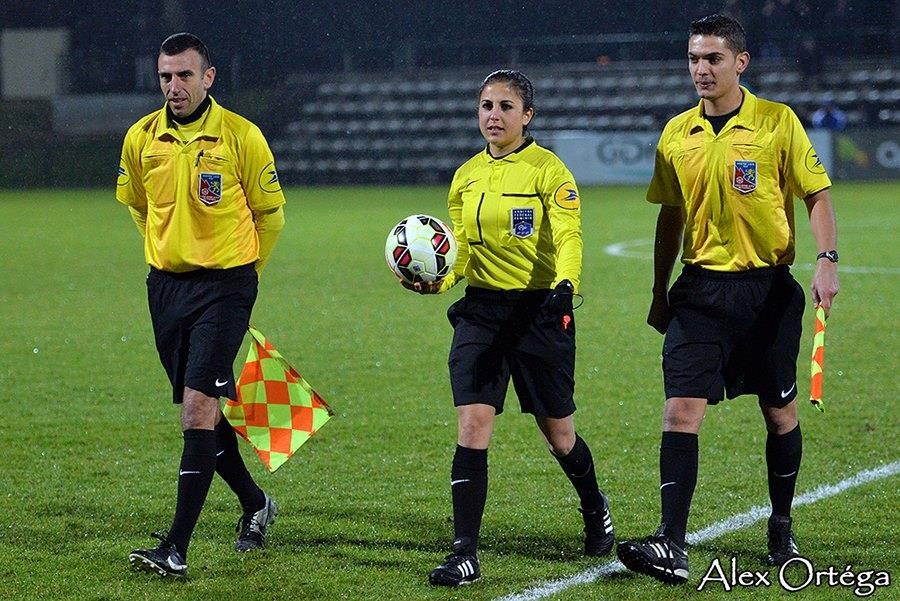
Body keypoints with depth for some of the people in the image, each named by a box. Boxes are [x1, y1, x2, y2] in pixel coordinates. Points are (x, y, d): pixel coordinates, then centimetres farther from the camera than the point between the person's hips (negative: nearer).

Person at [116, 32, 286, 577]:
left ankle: (177, 548, -16)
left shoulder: (241, 136, -9)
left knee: (198, 406, -14)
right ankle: (255, 504, 36)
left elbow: (270, 214, 4)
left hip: (225, 283, -5)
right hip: (166, 285, 5)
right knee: (203, 409, 13)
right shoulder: (141, 138, 2)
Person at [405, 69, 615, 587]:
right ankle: (465, 554, -12)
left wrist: (566, 283, -38)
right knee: (472, 425, -11)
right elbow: (462, 249, 12)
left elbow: (568, 238, -17)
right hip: (480, 311, 4)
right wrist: (438, 280, -9)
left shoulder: (548, 171, -7)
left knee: (558, 434, 10)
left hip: (539, 311, -4)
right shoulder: (467, 176, 9)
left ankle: (595, 507, 41)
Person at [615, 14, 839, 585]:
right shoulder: (677, 134, 7)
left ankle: (782, 528, 29)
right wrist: (660, 293, 16)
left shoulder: (778, 123, -4)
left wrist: (827, 259, -17)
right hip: (701, 290, 2)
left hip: (768, 288, -2)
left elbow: (817, 194, -2)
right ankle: (672, 545, -14)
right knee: (681, 411, -10)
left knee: (780, 412, 9)